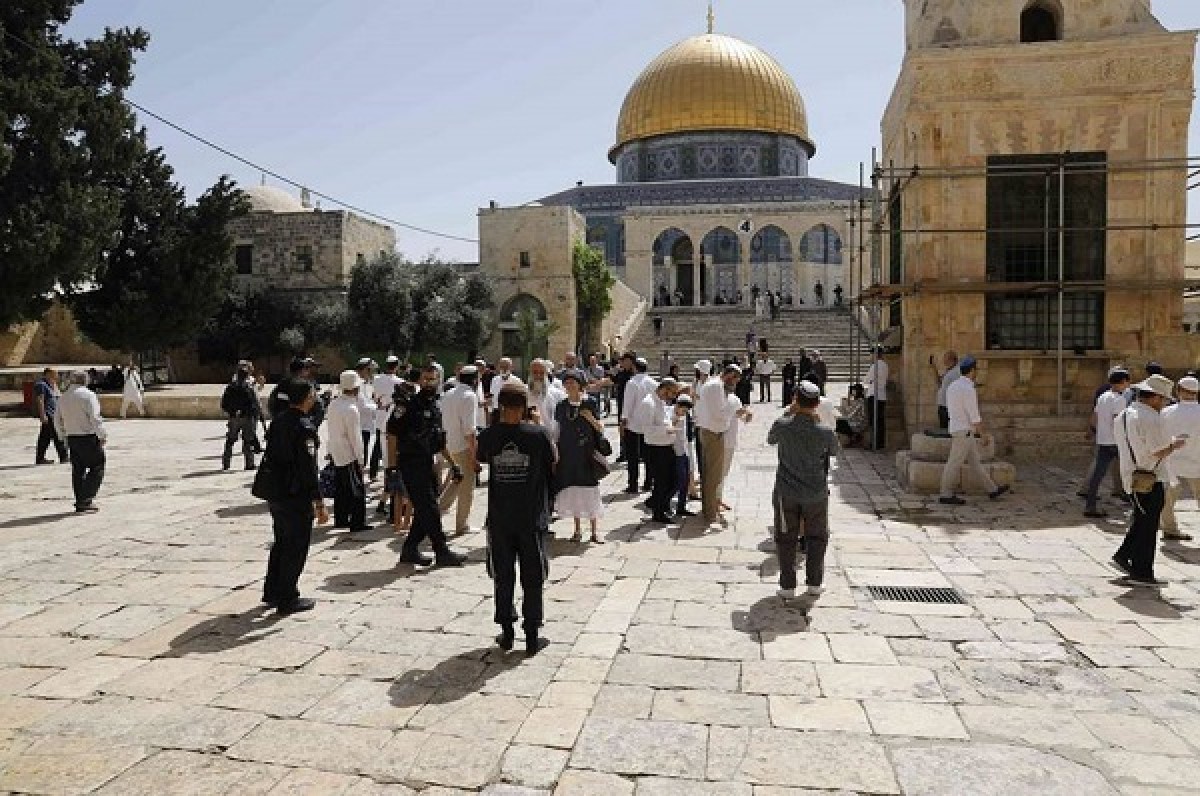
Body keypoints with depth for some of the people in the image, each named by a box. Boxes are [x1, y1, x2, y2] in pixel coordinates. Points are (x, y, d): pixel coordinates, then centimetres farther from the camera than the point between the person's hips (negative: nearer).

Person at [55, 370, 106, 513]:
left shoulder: (64, 398, 11)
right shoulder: (88, 395, -11)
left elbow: (57, 420, 16)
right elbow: (94, 418, -17)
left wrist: (63, 437, 24)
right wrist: (103, 435, -10)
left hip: (72, 438, 7)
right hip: (88, 437, -7)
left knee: (78, 470, 11)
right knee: (96, 468, 1)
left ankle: (80, 503, 14)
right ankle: (86, 499, -8)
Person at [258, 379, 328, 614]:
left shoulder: (278, 421, 7)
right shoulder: (304, 427, -19)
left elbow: (270, 457, 14)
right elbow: (308, 468, -22)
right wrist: (319, 503, -18)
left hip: (274, 492, 9)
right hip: (295, 495, -9)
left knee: (281, 542, 21)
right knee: (296, 547, 3)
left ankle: (272, 592, 31)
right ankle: (288, 599, 11)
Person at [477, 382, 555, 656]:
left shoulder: (488, 435, -7)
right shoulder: (538, 434, -12)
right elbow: (553, 465, 3)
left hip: (499, 517, 2)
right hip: (532, 517, -1)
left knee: (503, 577, 14)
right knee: (532, 579, 9)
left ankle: (507, 633, 22)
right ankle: (532, 636, 15)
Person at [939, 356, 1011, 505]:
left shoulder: (953, 386, 10)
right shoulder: (968, 389, -19)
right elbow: (974, 416, -19)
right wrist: (983, 434, -8)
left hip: (959, 431, 9)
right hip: (964, 432, -9)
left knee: (975, 462, 13)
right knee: (955, 464, -3)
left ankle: (992, 490, 22)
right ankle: (946, 495, 3)